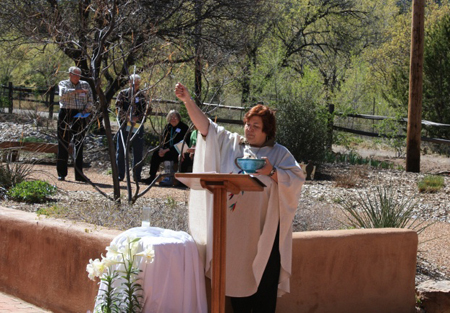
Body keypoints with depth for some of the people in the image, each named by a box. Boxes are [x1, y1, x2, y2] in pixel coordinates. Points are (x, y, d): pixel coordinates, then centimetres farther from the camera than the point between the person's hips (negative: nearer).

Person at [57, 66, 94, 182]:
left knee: (79, 145, -1)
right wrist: (77, 91, -21)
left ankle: (79, 174, 0)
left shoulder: (85, 85, 12)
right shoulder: (63, 83, 6)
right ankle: (61, 173, 5)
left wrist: (85, 111, -7)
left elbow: (90, 102, 11)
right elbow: (63, 93, -17)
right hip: (65, 115, -2)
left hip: (80, 117, 2)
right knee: (63, 145, -1)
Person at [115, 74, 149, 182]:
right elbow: (119, 108, -1)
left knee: (138, 151, 1)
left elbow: (145, 111, 5)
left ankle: (137, 175, 7)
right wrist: (127, 117, -16)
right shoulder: (123, 94, 8)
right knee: (121, 150, 1)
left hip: (137, 127, 1)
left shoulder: (142, 96, 11)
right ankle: (120, 174, 8)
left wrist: (137, 118, -13)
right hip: (124, 126, -1)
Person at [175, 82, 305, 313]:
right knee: (237, 277, 6)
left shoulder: (279, 154, 4)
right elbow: (205, 126, 5)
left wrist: (271, 172, -19)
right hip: (233, 228, 3)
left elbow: (296, 180, -6)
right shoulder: (230, 144, 11)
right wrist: (187, 101, -6)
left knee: (263, 280, -2)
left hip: (262, 229, -3)